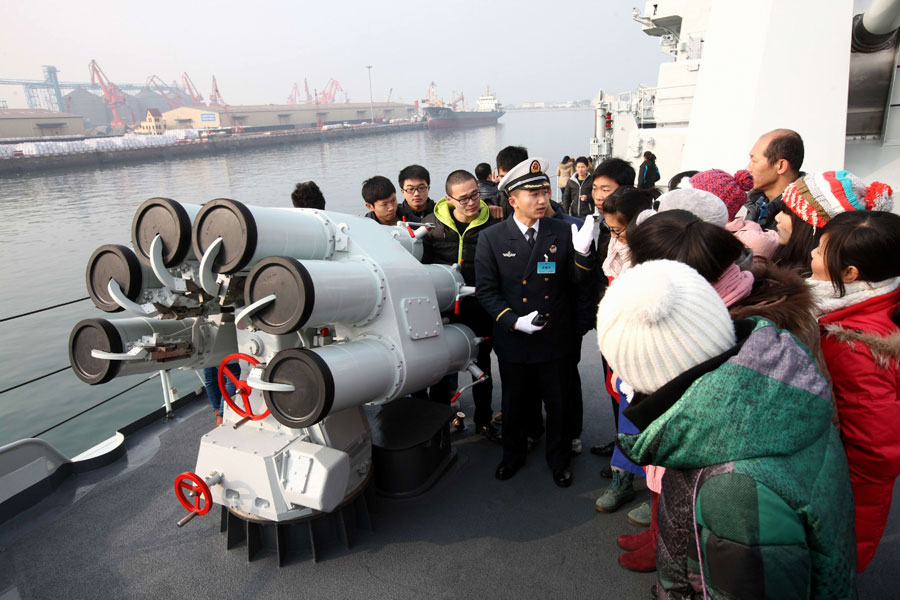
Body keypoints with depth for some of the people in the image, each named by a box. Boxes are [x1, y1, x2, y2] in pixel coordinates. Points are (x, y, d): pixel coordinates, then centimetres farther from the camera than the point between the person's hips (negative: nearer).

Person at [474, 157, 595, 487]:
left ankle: (559, 459, 42)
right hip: (512, 339, 0)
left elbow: (577, 285, -3)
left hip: (554, 338, 1)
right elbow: (486, 290, -6)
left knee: (557, 403, 17)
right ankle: (514, 453, 46)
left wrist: (582, 253, -22)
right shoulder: (491, 238, -6)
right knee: (515, 403, 19)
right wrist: (514, 321, -18)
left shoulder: (562, 233, -4)